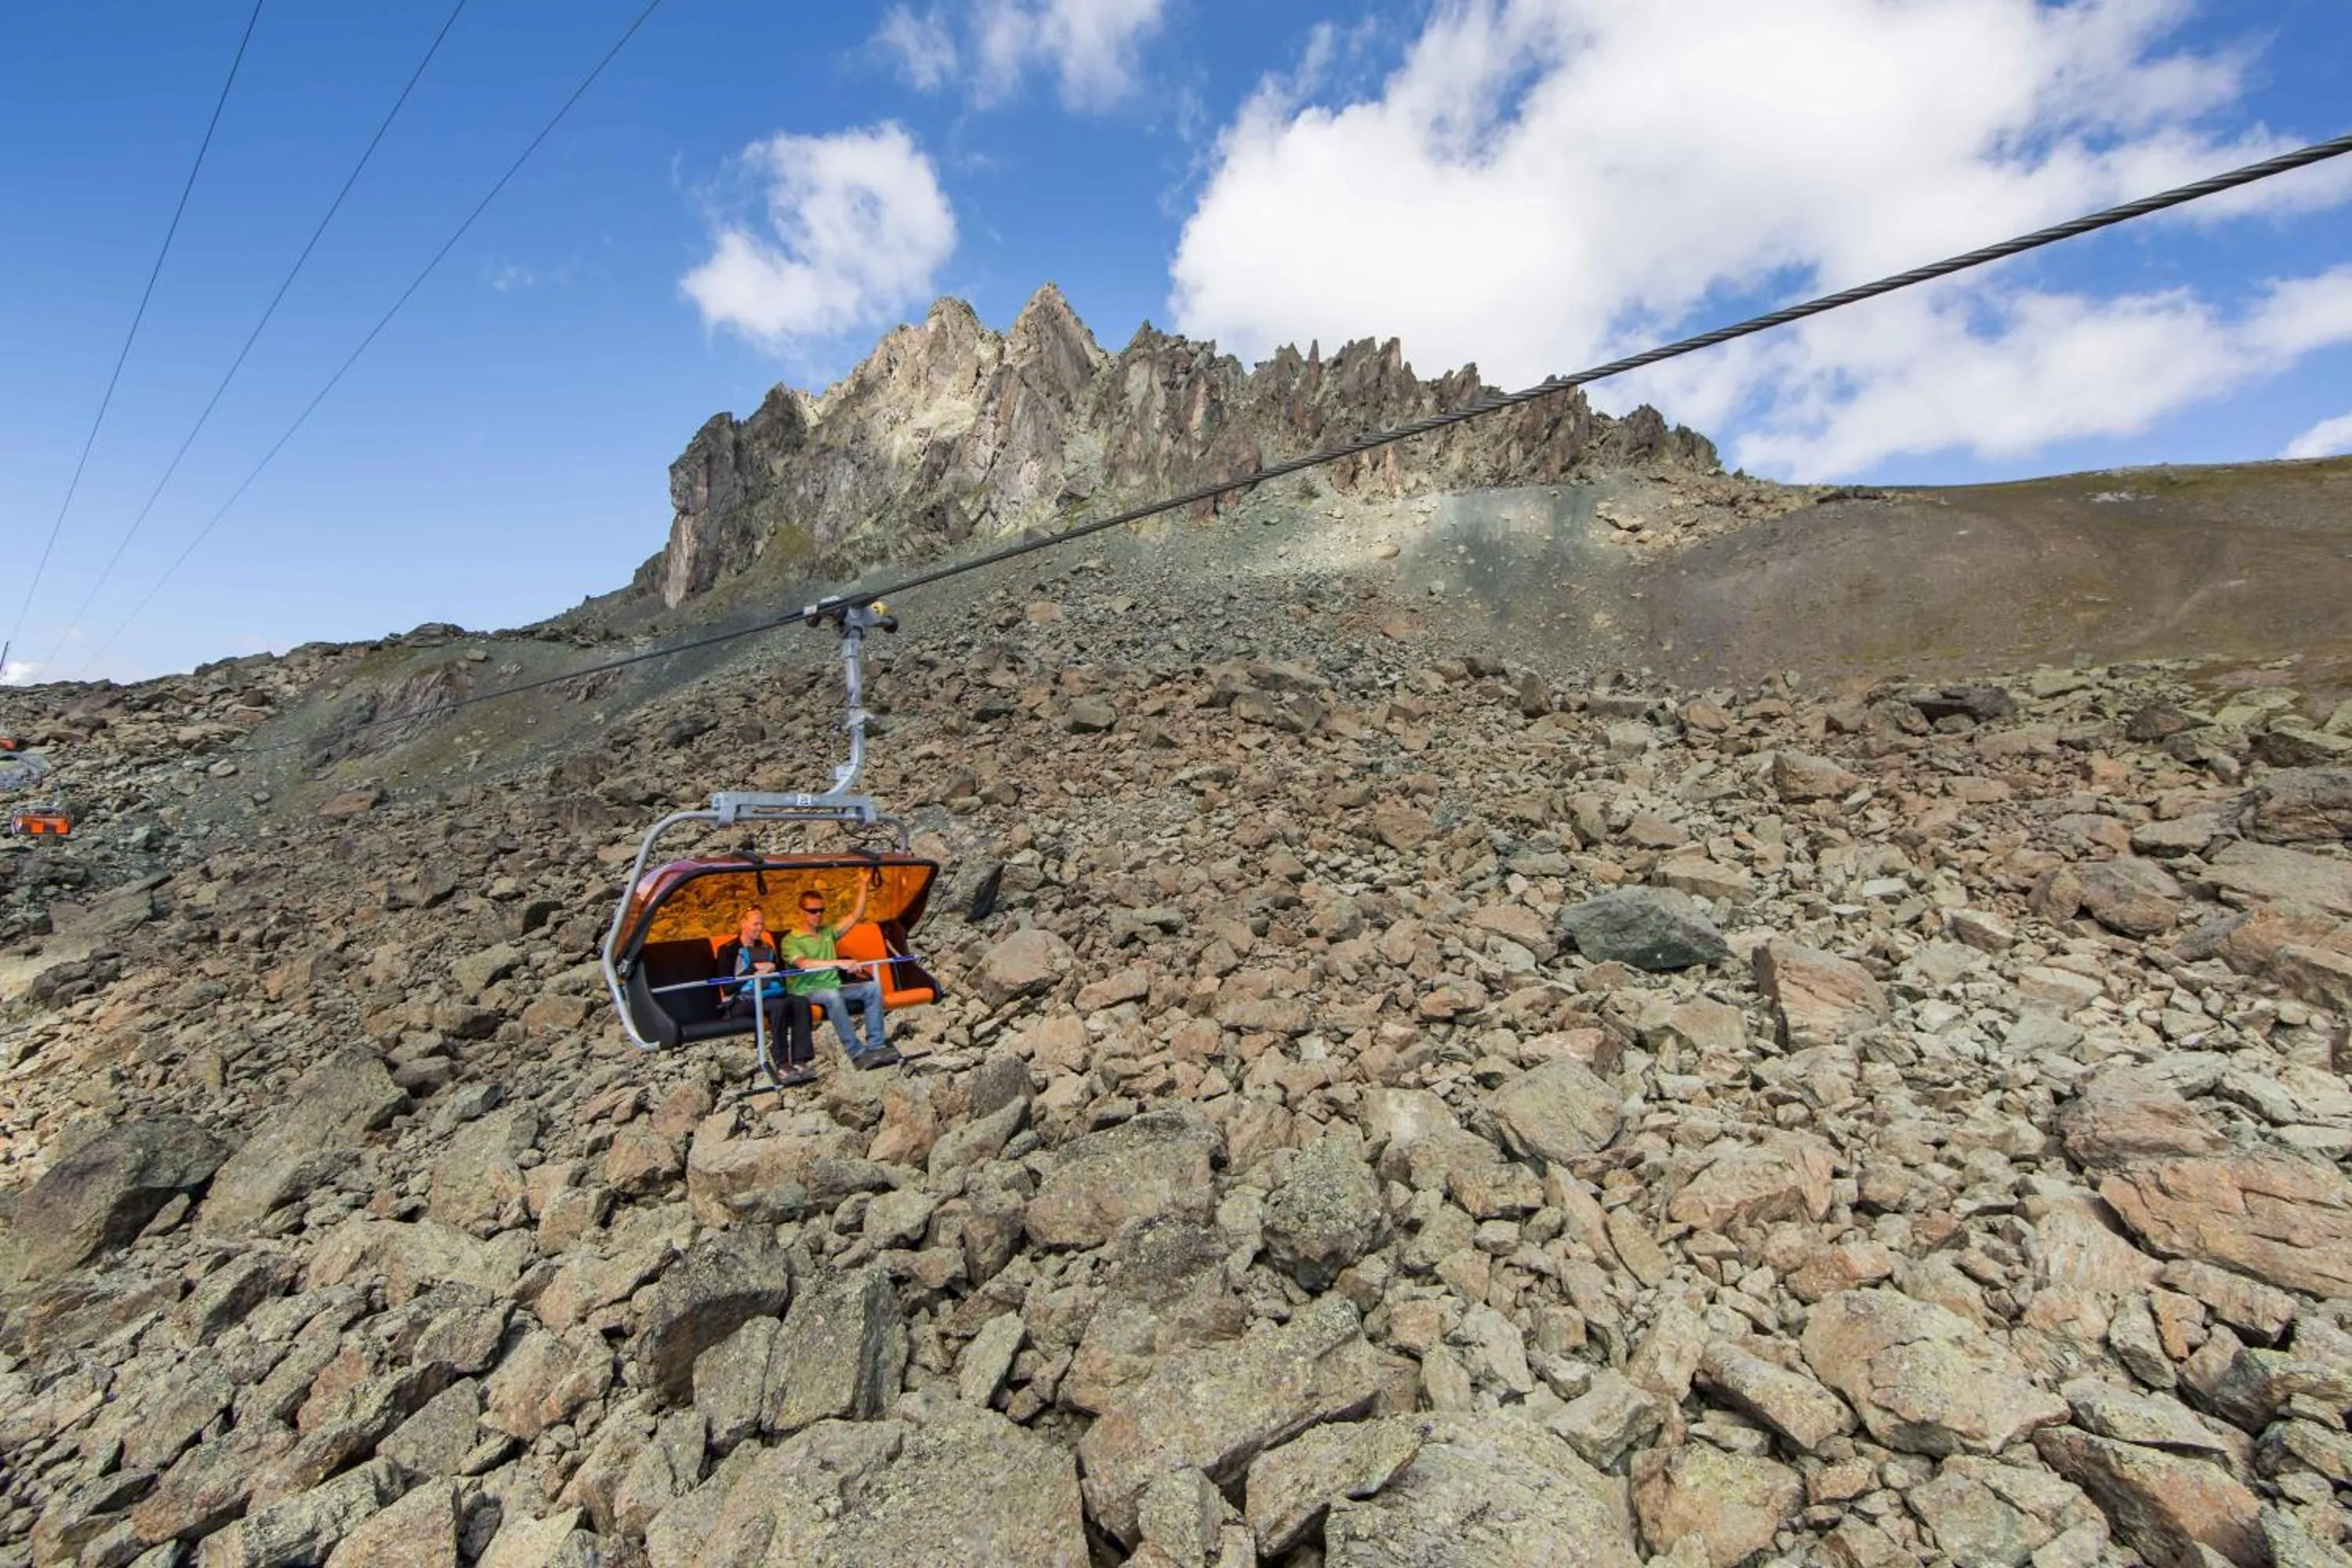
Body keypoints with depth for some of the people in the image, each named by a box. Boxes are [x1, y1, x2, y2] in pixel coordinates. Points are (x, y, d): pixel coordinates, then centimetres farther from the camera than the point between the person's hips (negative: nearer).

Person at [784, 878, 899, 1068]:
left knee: (873, 987, -17)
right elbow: (803, 963, -22)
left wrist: (863, 885, 1)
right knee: (832, 995, -38)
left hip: (834, 988, 6)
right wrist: (840, 963, -33)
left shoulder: (828, 932, 16)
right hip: (807, 992, -6)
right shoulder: (791, 940, -3)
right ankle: (856, 1054, -36)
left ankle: (875, 1046, -22)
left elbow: (856, 916, 10)